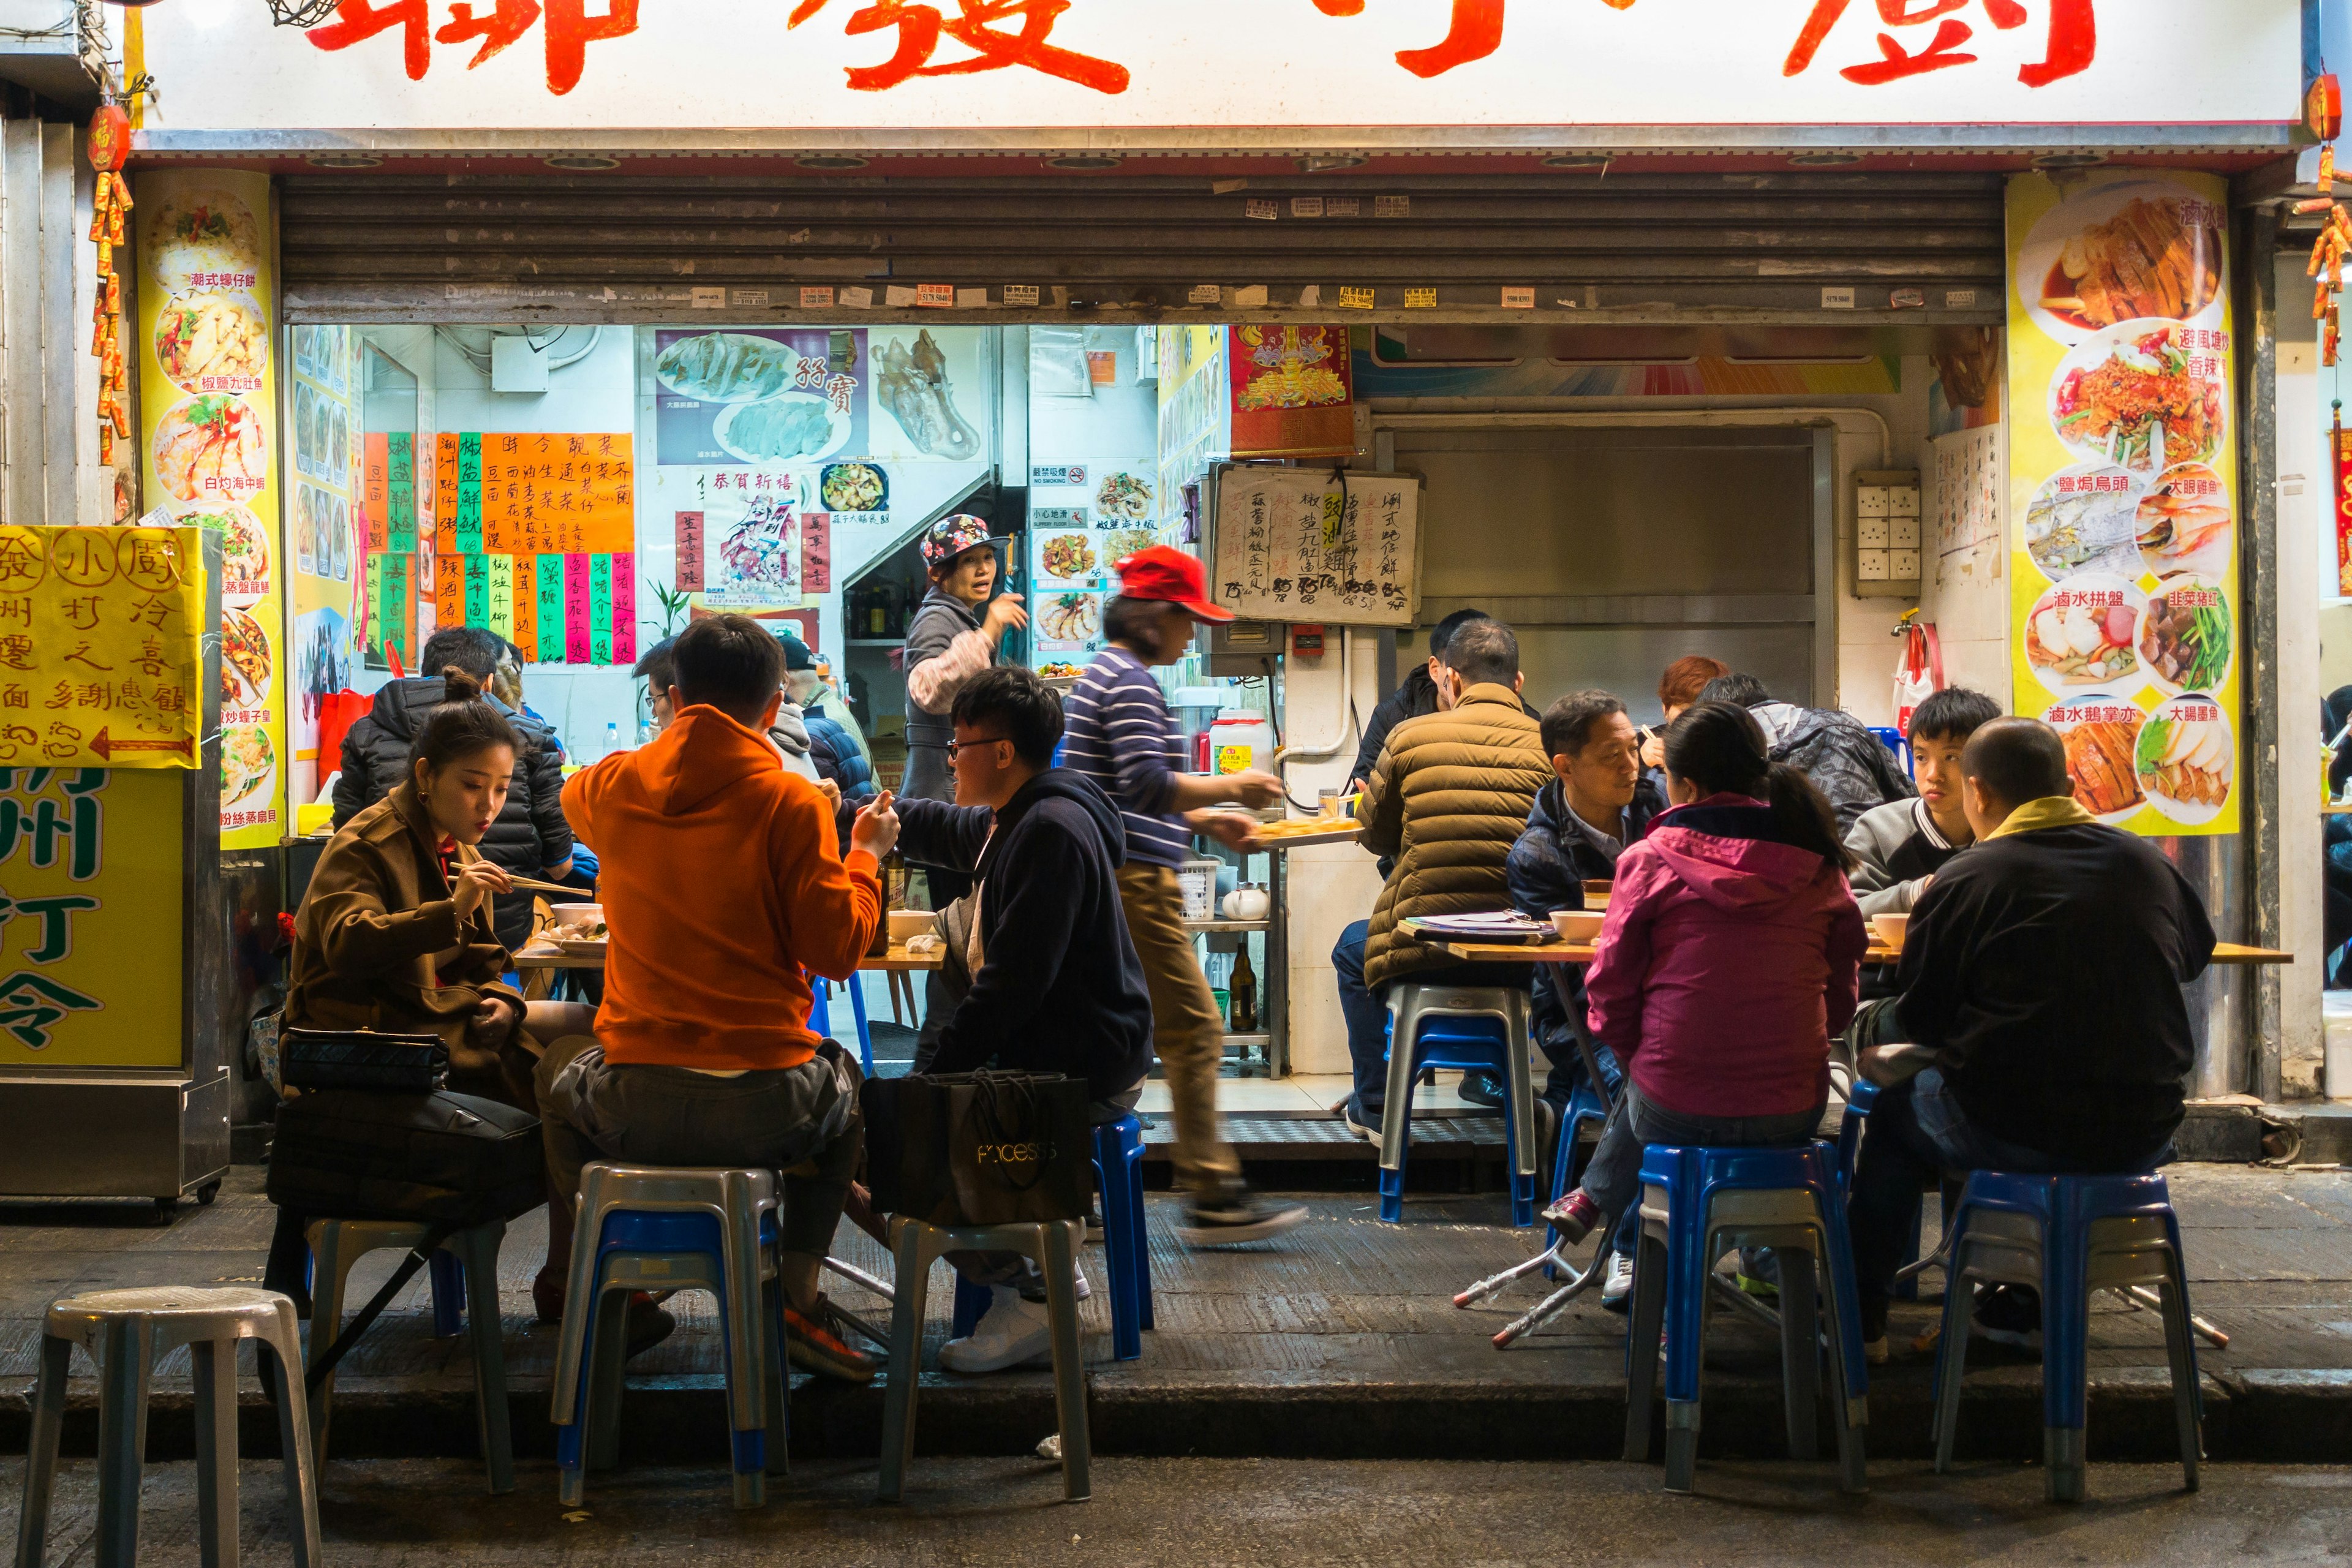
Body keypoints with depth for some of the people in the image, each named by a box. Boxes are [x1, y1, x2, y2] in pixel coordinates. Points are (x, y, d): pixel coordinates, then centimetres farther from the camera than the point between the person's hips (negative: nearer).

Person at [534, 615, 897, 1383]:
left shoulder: (615, 785, 5)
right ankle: (796, 1296, 23)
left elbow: (572, 795, 32)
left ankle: (571, 1272, 42)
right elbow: (837, 950, -8)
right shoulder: (791, 801, -7)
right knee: (842, 1080, 34)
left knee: (558, 1066, 36)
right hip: (766, 1108, -2)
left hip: (633, 1104, 2)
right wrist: (865, 854, 8)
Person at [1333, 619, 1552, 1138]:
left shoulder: (1411, 736, -3)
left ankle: (1375, 1107, 37)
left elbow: (1376, 835, 11)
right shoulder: (1547, 745, -1)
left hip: (1423, 955, -1)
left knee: (1352, 947, 34)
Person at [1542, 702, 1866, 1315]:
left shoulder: (1651, 860, -7)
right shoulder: (1818, 866, 2)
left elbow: (1611, 993, -3)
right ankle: (1627, 1240, 45)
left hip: (1677, 1111, -3)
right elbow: (1841, 993, 8)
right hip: (1792, 1113, 3)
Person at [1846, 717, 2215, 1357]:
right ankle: (2024, 1307, 39)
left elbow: (1916, 1021, -2)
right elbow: (2196, 954, 24)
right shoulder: (2149, 864, 5)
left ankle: (1863, 1320, 27)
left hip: (2013, 1135, -4)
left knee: (1894, 1110, 24)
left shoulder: (1963, 882, -9)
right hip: (2143, 1136, 5)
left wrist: (1876, 1034, 20)